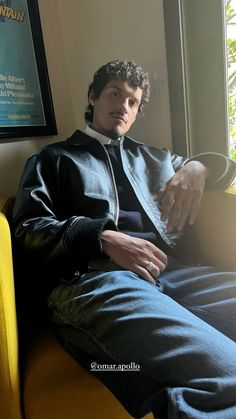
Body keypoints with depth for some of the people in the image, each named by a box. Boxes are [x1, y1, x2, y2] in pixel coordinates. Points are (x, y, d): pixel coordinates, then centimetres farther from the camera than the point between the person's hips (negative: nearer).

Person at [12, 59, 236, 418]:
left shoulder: (151, 158, 32)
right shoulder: (53, 159, 21)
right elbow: (27, 229, 7)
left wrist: (197, 166, 8)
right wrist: (103, 238, -11)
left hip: (171, 271, 6)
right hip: (91, 278, -5)